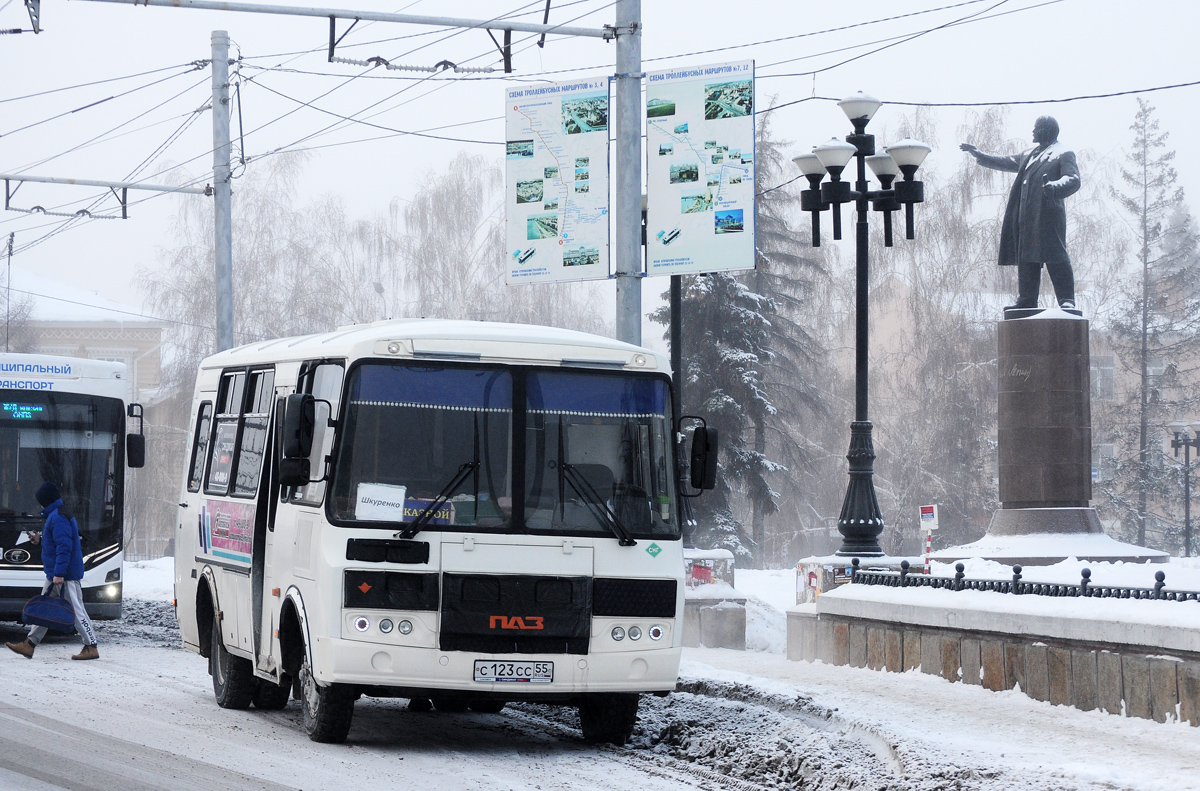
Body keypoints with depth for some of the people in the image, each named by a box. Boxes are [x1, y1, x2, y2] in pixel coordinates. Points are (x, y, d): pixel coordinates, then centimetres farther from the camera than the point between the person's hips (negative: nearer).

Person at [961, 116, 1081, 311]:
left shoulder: (1063, 155, 0)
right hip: (1026, 217, 9)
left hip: (1047, 215, -9)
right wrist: (978, 154, 40)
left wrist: (1055, 187, -34)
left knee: (1055, 257, -13)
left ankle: (1067, 300, -14)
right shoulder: (1030, 155, 27)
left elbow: (1073, 180, -14)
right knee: (1026, 258, 7)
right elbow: (1007, 163, 39)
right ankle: (1027, 300, 11)